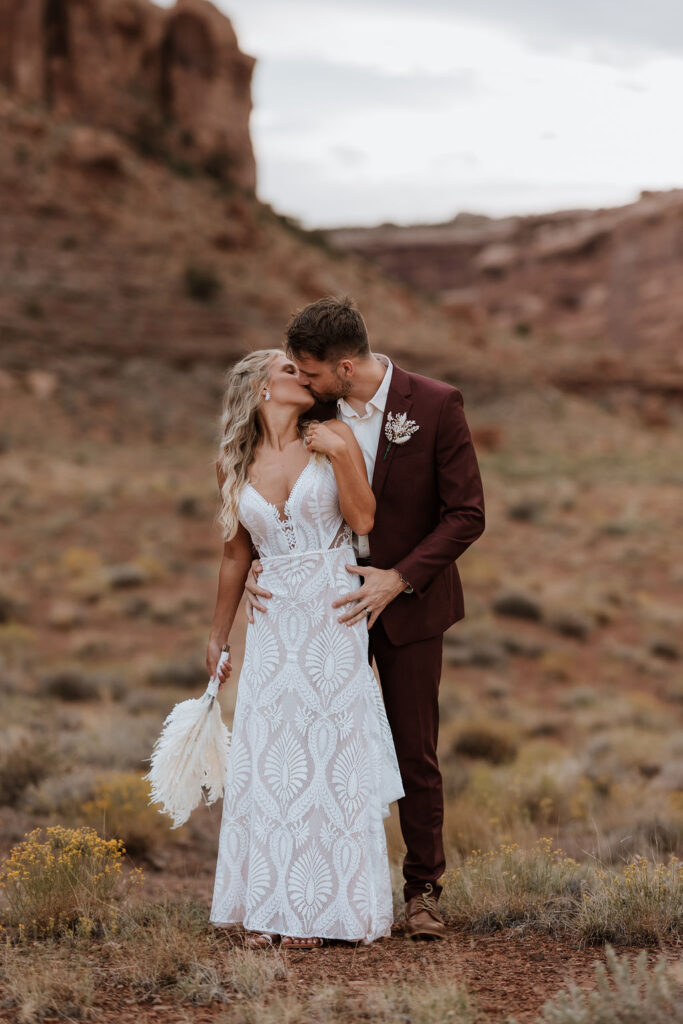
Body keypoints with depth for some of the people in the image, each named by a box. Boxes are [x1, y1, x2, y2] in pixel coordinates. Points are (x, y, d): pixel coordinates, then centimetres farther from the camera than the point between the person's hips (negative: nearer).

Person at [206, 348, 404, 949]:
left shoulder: (332, 439, 0)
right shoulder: (235, 466, 6)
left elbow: (363, 521, -9)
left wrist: (339, 456, -17)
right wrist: (217, 637, 20)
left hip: (335, 616, -2)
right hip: (274, 624, 2)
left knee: (331, 760, -1)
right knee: (267, 763, 1)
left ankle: (322, 907, 6)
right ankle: (268, 909, 9)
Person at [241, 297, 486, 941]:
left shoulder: (435, 405, -13)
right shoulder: (313, 410, -3)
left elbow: (467, 515, -11)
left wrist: (398, 579, -19)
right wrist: (260, 562, -7)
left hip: (407, 600, -3)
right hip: (330, 596, 3)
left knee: (414, 753, 4)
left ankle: (422, 890, 17)